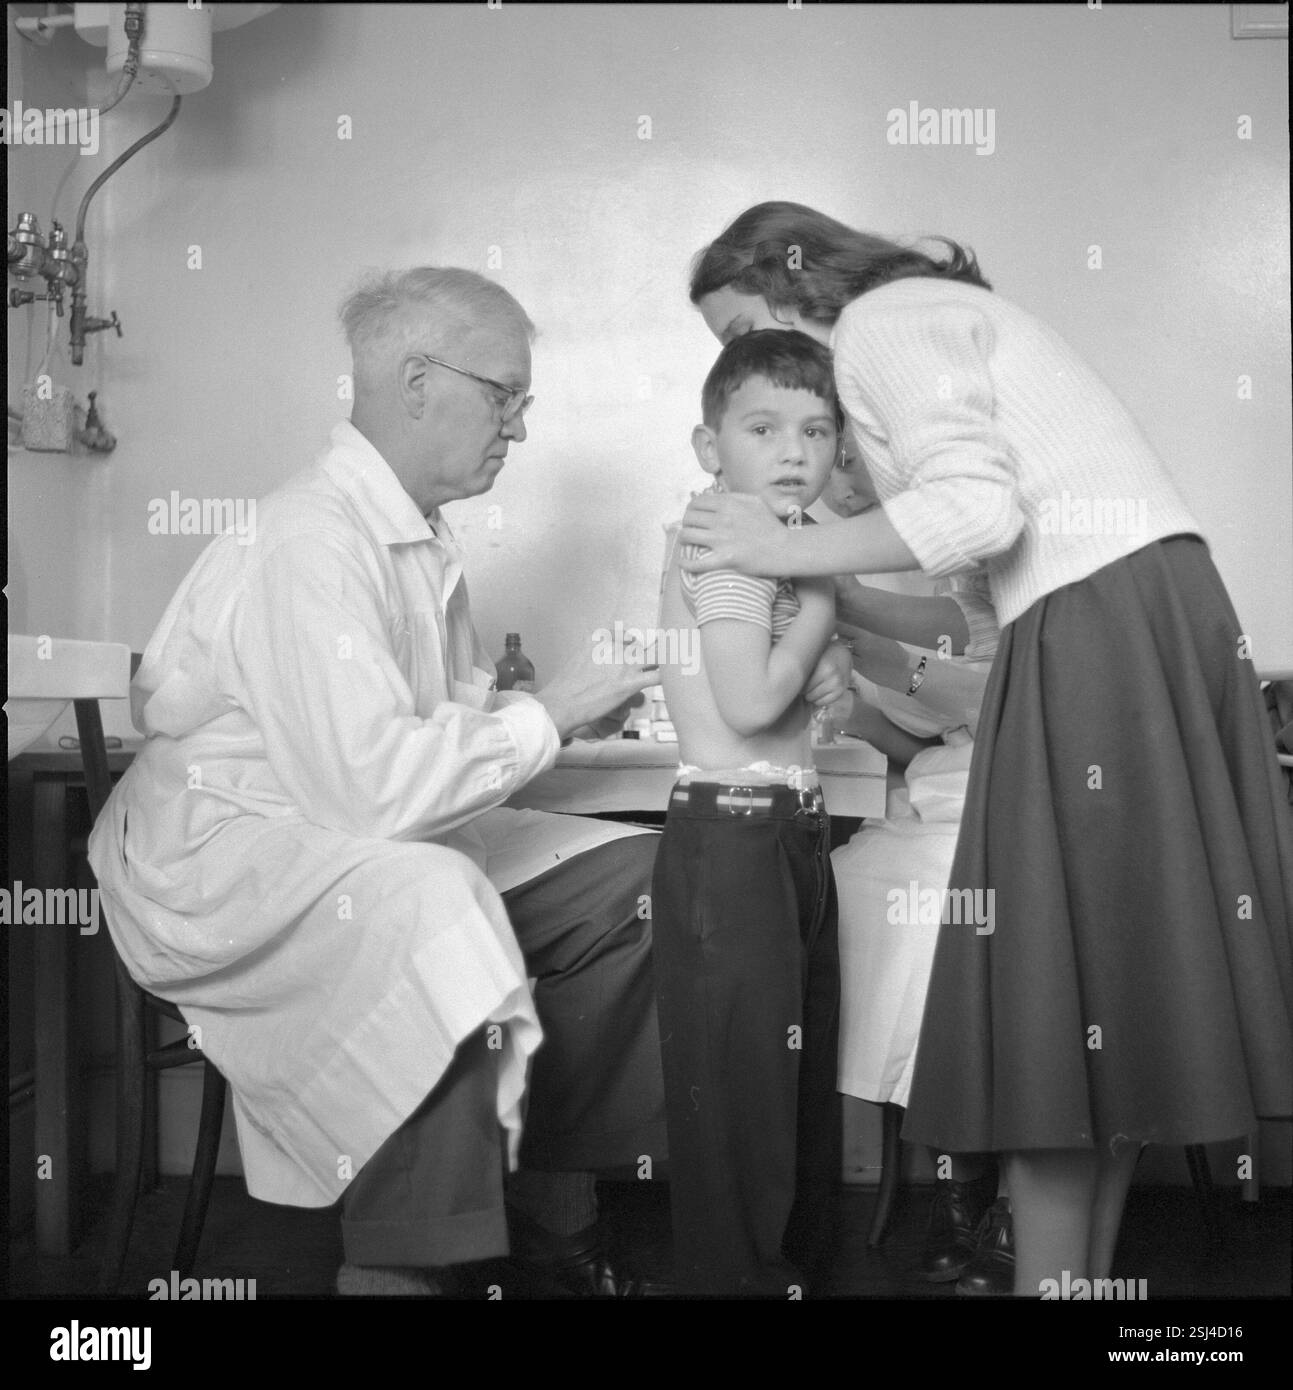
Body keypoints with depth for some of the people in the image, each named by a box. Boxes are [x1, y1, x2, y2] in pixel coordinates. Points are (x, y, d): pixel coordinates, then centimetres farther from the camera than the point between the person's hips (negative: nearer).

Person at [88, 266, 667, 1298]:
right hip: (224, 856, -9)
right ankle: (402, 1267, -22)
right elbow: (370, 783, -31)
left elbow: (448, 715, 14)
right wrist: (545, 717, -21)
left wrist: (561, 710, -4)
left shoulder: (422, 540, 9)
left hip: (383, 845, 9)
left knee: (631, 880, -2)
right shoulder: (310, 542, -22)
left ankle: (553, 1216, 8)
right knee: (431, 911, -38)